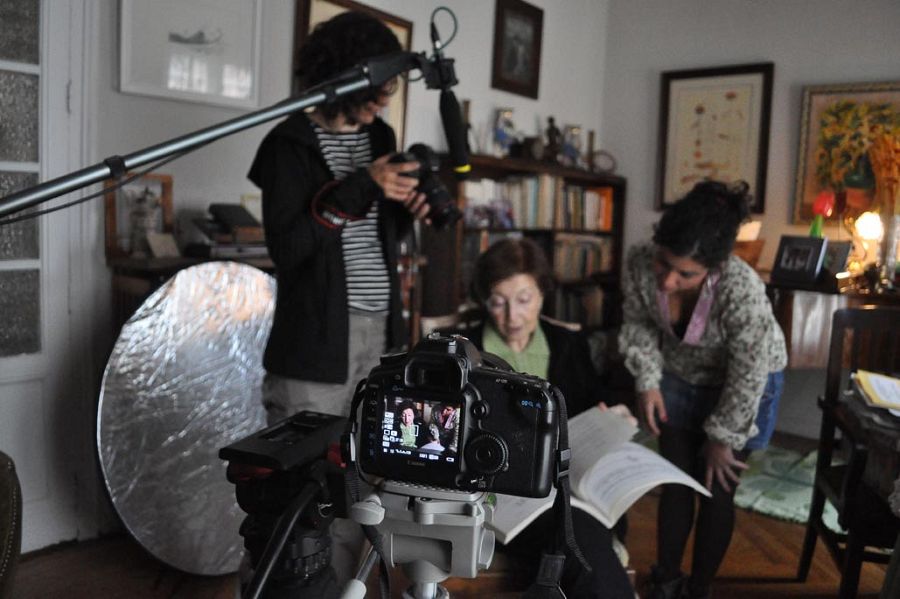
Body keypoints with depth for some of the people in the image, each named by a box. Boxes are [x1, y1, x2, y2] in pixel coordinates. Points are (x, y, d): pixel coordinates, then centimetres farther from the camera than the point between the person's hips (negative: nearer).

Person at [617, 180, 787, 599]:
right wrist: (647, 381, -14)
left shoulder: (742, 292, -41)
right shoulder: (640, 264, -29)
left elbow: (748, 376, -26)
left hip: (742, 383, -3)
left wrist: (722, 437, -15)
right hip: (679, 377, 3)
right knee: (675, 483, 12)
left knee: (716, 491, 6)